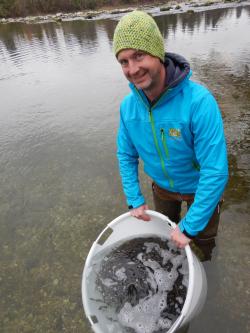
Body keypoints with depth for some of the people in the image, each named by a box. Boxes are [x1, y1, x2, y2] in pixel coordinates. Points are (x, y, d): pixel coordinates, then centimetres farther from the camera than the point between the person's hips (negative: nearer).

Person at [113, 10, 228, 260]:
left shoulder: (199, 101, -36)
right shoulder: (128, 106, -19)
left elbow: (216, 171, -35)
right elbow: (126, 155, -5)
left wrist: (189, 226, -30)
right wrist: (134, 199, -8)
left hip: (200, 188, -4)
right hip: (162, 186, 5)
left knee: (202, 237, 23)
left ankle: (204, 260, 60)